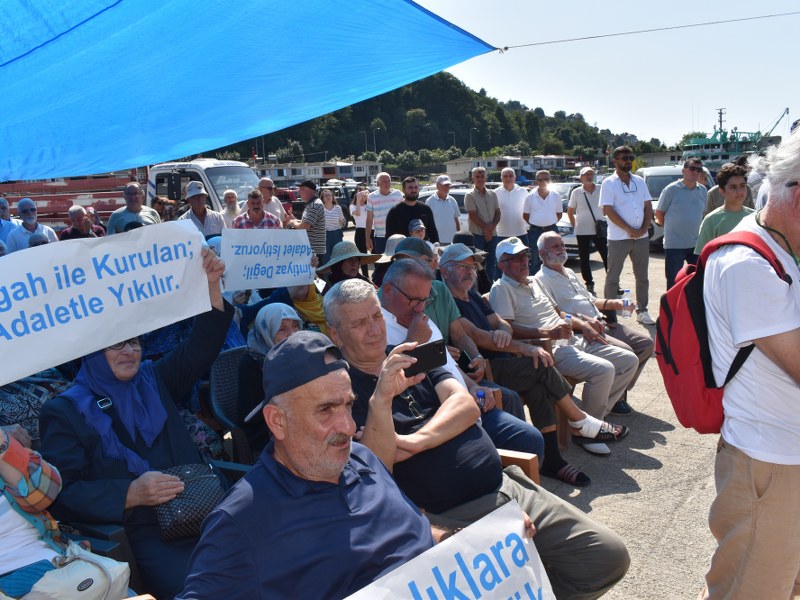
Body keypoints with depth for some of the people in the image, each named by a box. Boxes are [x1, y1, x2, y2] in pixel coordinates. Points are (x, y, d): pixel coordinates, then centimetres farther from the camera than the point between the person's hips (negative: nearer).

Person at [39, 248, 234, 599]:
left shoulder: (152, 380, 16)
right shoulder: (65, 411, 4)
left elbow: (201, 346, 9)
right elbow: (64, 494, -4)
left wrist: (212, 287, -4)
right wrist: (131, 493, -19)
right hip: (141, 533, -4)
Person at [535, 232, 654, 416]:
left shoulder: (569, 273, 25)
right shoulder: (542, 279, -6)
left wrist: (610, 303, 15)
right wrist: (583, 320, -25)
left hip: (600, 324, 10)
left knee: (645, 342, 0)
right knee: (625, 352, -26)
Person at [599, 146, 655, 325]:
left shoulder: (640, 181, 11)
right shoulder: (609, 183, -5)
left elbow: (648, 207, 10)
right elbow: (608, 211, -13)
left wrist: (644, 228, -7)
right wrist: (630, 230, -15)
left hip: (641, 237, 5)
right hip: (618, 238, -5)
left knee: (642, 276, 11)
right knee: (612, 277, 1)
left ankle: (642, 310, 21)